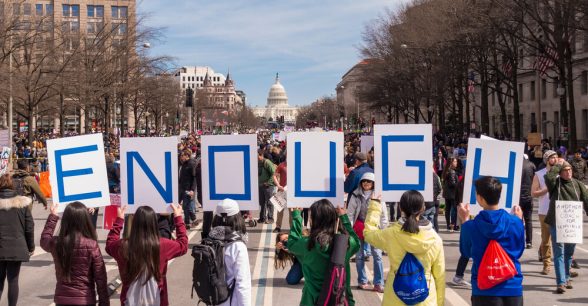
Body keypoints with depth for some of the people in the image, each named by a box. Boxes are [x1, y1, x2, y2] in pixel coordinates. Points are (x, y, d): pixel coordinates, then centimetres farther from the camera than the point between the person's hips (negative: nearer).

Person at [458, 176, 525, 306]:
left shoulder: (471, 226, -12)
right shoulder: (515, 223, -8)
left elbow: (466, 252, 7)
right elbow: (519, 251, 9)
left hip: (484, 289, -1)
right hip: (512, 287, 2)